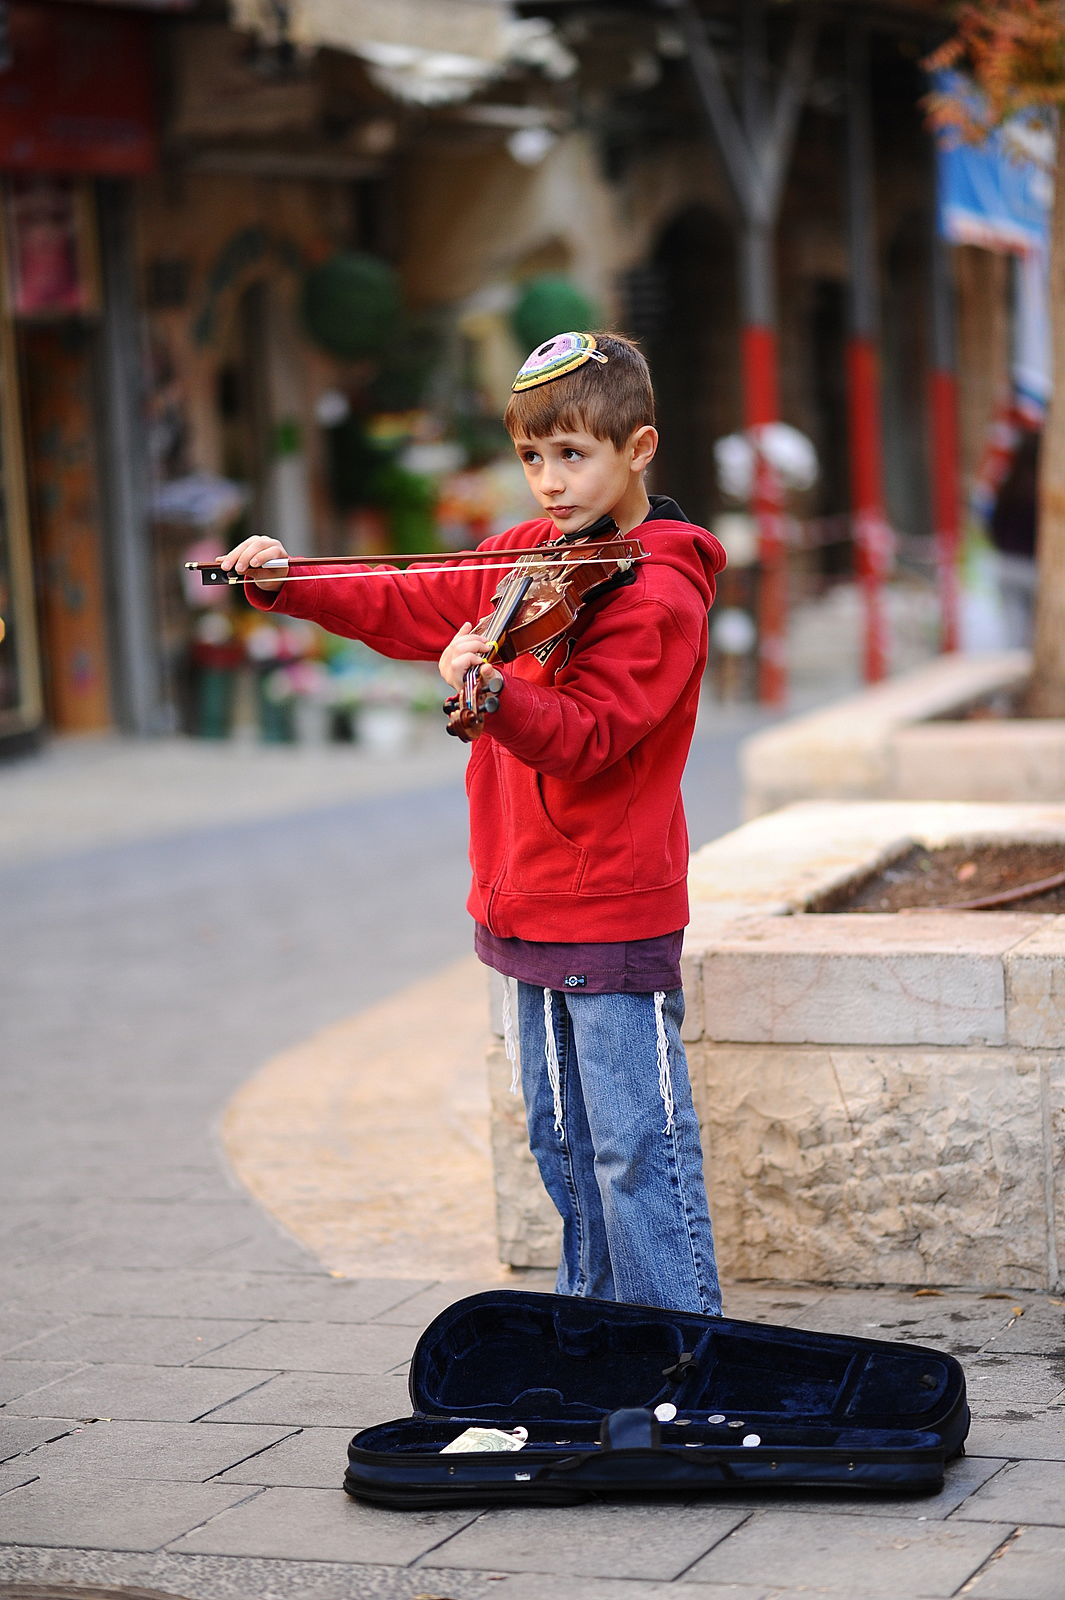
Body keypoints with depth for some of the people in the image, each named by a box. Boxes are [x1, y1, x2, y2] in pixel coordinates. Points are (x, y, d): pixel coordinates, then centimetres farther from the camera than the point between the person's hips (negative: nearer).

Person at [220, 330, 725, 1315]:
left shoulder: (658, 596, -16)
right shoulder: (525, 556, 9)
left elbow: (584, 736, -26)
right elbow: (410, 609, 13)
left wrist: (492, 691, -44)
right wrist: (285, 585, 1)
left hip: (612, 919, -8)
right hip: (524, 903, 8)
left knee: (638, 1148, -5)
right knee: (561, 1143, 17)